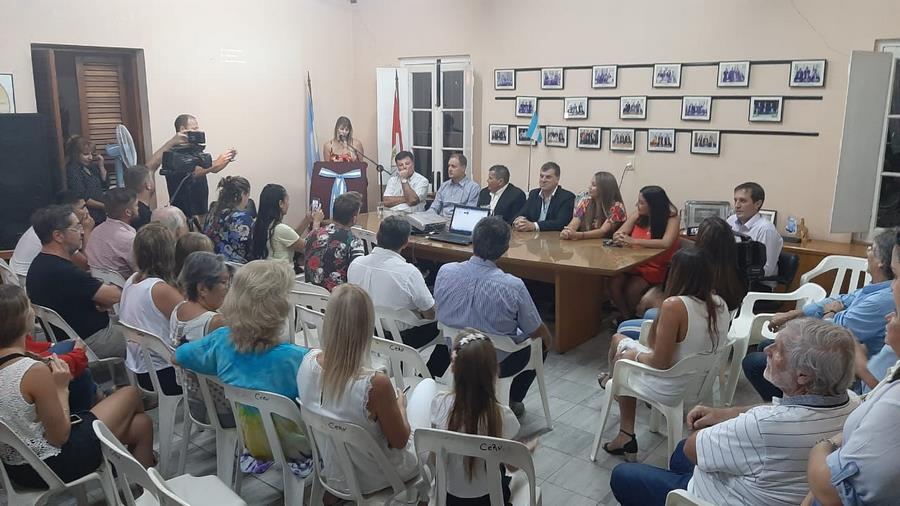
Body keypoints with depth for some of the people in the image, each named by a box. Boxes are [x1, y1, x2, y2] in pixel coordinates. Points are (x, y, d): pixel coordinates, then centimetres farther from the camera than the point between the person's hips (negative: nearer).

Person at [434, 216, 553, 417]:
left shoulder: (445, 272, -20)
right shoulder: (512, 286, -30)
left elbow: (441, 314, 1)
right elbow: (538, 332, -14)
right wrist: (546, 337, 10)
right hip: (499, 363, -4)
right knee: (541, 342, 25)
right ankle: (512, 402, 30)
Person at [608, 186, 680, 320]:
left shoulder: (671, 218, -12)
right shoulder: (638, 214, 2)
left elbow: (666, 243, -29)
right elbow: (618, 234, 1)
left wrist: (633, 241, -35)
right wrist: (619, 238, -26)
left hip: (657, 267, -4)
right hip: (634, 263, 5)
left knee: (632, 290, -27)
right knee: (614, 284, -22)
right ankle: (626, 318, 0)